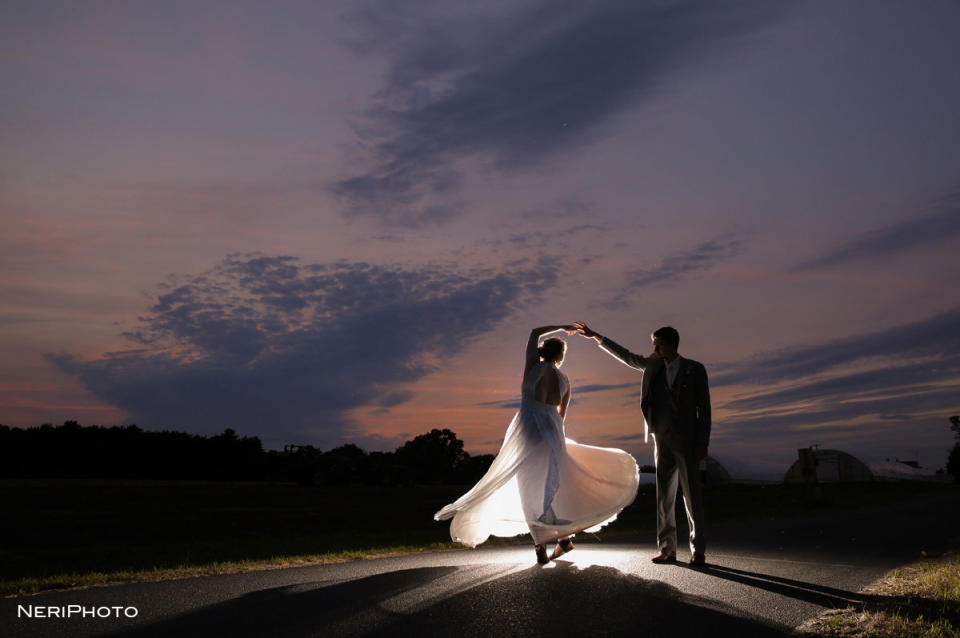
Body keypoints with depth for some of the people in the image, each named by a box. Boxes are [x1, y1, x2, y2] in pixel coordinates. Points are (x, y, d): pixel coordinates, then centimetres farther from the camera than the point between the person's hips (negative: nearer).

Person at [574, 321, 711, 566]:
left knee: (692, 496, -4)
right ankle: (667, 549, 7)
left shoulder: (694, 369, 0)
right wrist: (596, 336, 20)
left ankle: (698, 551, -1)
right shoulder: (653, 366, 13)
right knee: (664, 496, 4)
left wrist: (703, 442, -9)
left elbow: (703, 407, -3)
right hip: (662, 442, 5)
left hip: (686, 442, -5)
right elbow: (625, 356, 22)